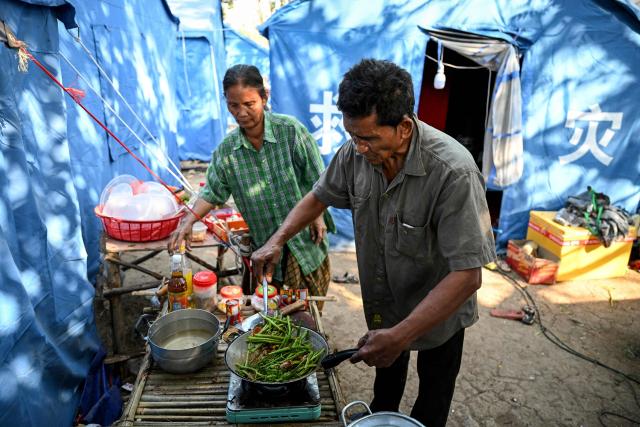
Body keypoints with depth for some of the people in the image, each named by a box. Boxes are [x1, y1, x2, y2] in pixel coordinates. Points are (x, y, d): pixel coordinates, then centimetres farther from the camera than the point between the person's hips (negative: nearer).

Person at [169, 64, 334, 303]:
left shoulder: (291, 130, -13)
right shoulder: (226, 149, -3)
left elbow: (316, 178, -6)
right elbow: (212, 193, 3)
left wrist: (318, 216, -10)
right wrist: (188, 222, -10)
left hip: (306, 239, -2)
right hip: (265, 246, 3)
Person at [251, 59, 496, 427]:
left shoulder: (453, 172, -36)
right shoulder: (356, 153, -19)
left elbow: (467, 275, -36)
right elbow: (320, 196, 0)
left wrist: (400, 335, -39)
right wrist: (278, 240, -12)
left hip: (439, 310, -5)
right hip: (383, 301, 5)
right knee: (387, 372, 33)